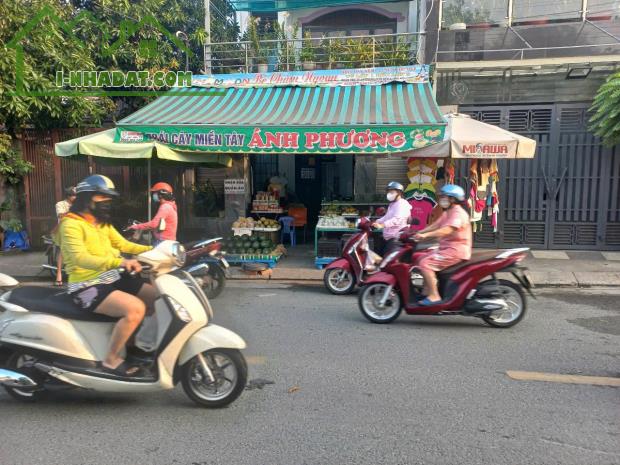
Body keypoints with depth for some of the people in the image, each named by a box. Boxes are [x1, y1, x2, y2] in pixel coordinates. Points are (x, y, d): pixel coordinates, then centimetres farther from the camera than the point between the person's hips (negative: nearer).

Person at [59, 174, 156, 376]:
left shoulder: (102, 223, 15)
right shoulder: (71, 224, -14)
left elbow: (123, 244, 12)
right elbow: (80, 258, -28)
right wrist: (119, 262, -42)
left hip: (113, 278, 9)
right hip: (87, 286, -9)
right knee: (135, 308, -30)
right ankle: (111, 359, -12)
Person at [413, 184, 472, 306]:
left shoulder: (458, 213, -16)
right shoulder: (447, 213, 19)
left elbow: (446, 230, -31)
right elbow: (434, 225, 16)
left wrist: (425, 235, -38)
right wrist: (417, 233, 5)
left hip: (456, 250, -11)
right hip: (447, 248, 11)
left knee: (425, 263, -22)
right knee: (423, 259, 13)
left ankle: (434, 296, -20)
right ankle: (426, 292, 15)